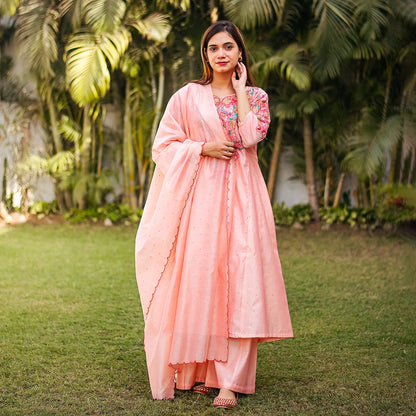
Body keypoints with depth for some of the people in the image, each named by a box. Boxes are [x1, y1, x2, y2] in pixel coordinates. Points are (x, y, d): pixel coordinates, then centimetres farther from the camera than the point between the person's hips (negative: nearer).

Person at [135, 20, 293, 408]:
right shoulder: (187, 96, 8)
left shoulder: (255, 96, 11)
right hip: (200, 195, 0)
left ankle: (229, 379, -7)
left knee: (238, 279, -9)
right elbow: (163, 146, 5)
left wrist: (239, 87, -2)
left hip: (241, 197, 1)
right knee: (196, 278, -4)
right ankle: (195, 369, 10)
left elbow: (251, 135, -9)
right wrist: (204, 148, -7)